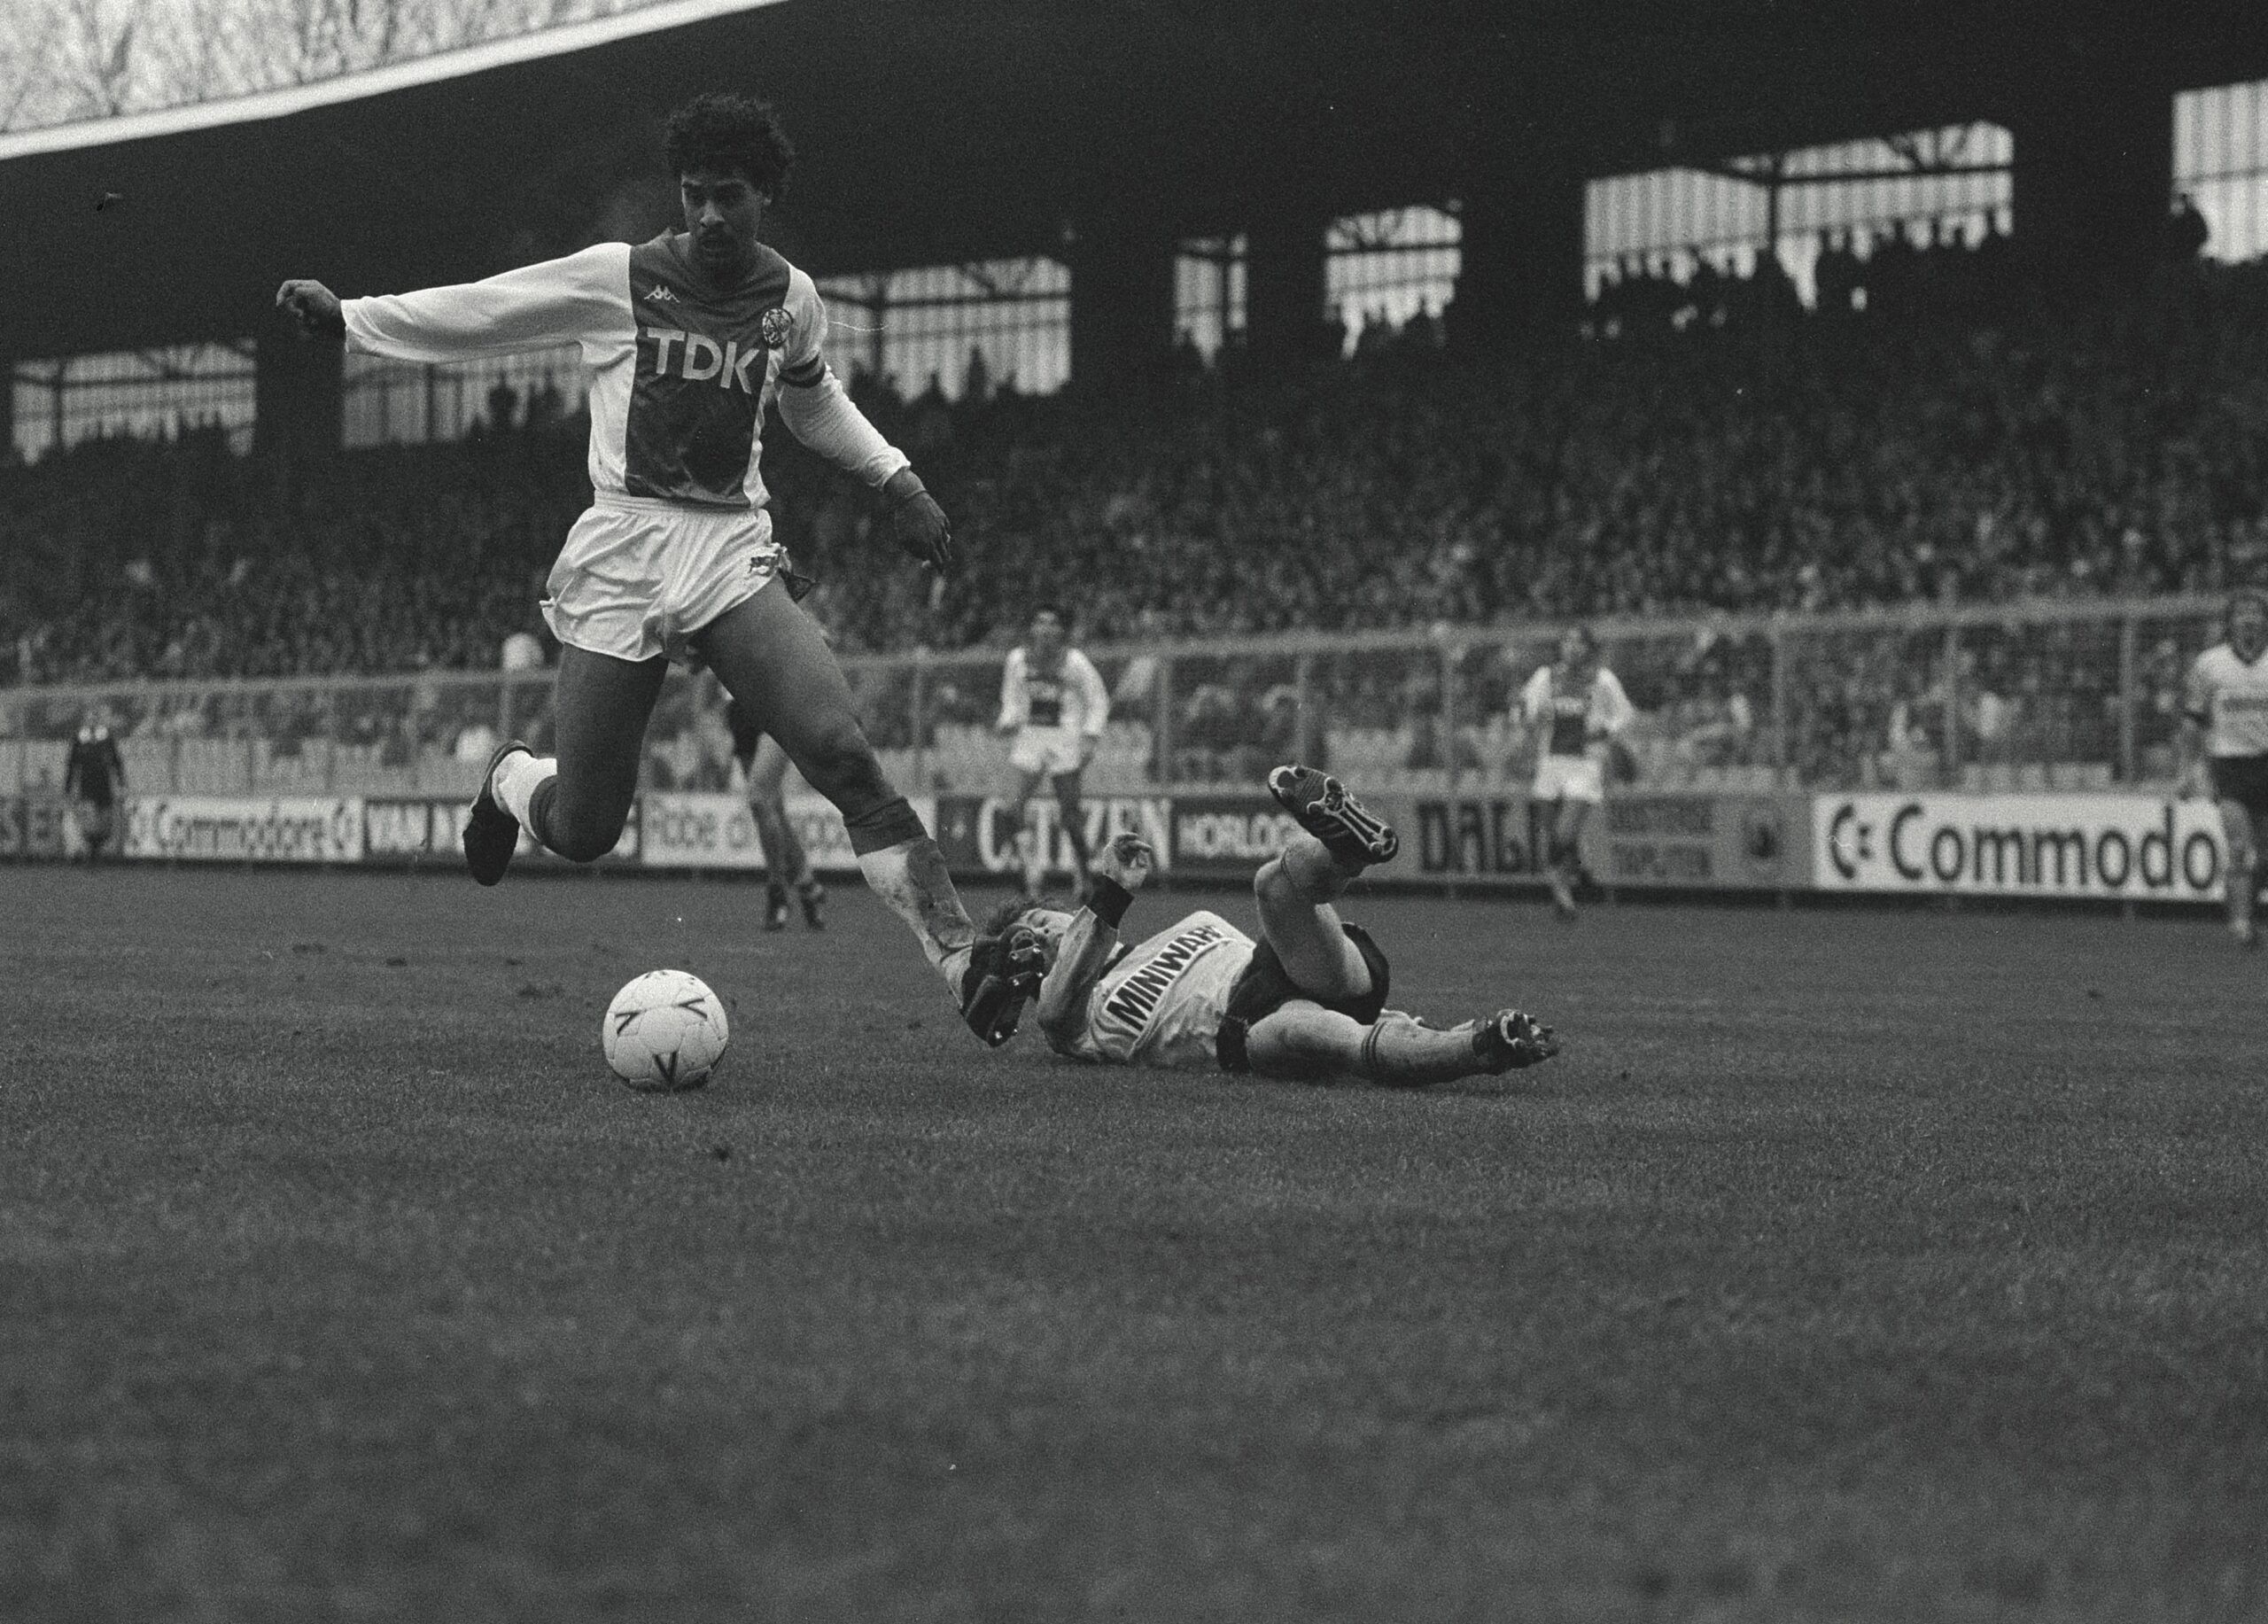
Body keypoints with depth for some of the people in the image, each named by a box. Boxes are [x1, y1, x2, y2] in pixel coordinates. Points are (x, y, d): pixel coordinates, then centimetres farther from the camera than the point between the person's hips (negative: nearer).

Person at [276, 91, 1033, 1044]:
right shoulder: (615, 278, 0)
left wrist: (894, 480, 22)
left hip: (733, 560, 2)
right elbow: (474, 314, 7)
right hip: (619, 565, -2)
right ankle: (511, 780, 36)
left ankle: (965, 971, -25)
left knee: (846, 758, -21)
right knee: (580, 834, -3)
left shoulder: (791, 299, 10)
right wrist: (346, 318, 0)